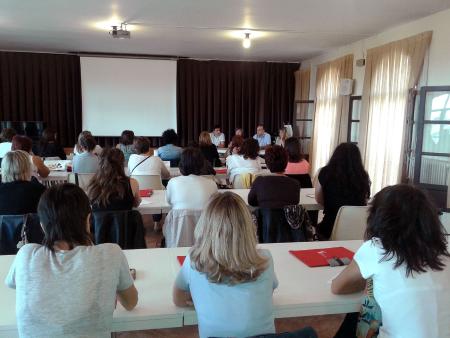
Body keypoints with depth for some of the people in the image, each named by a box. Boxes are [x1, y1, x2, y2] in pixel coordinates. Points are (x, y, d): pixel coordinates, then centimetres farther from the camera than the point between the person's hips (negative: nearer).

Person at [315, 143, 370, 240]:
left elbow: (319, 200, 5)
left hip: (331, 228, -3)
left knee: (319, 227, 30)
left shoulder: (325, 173, -9)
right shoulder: (362, 176, -5)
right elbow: (364, 202, 9)